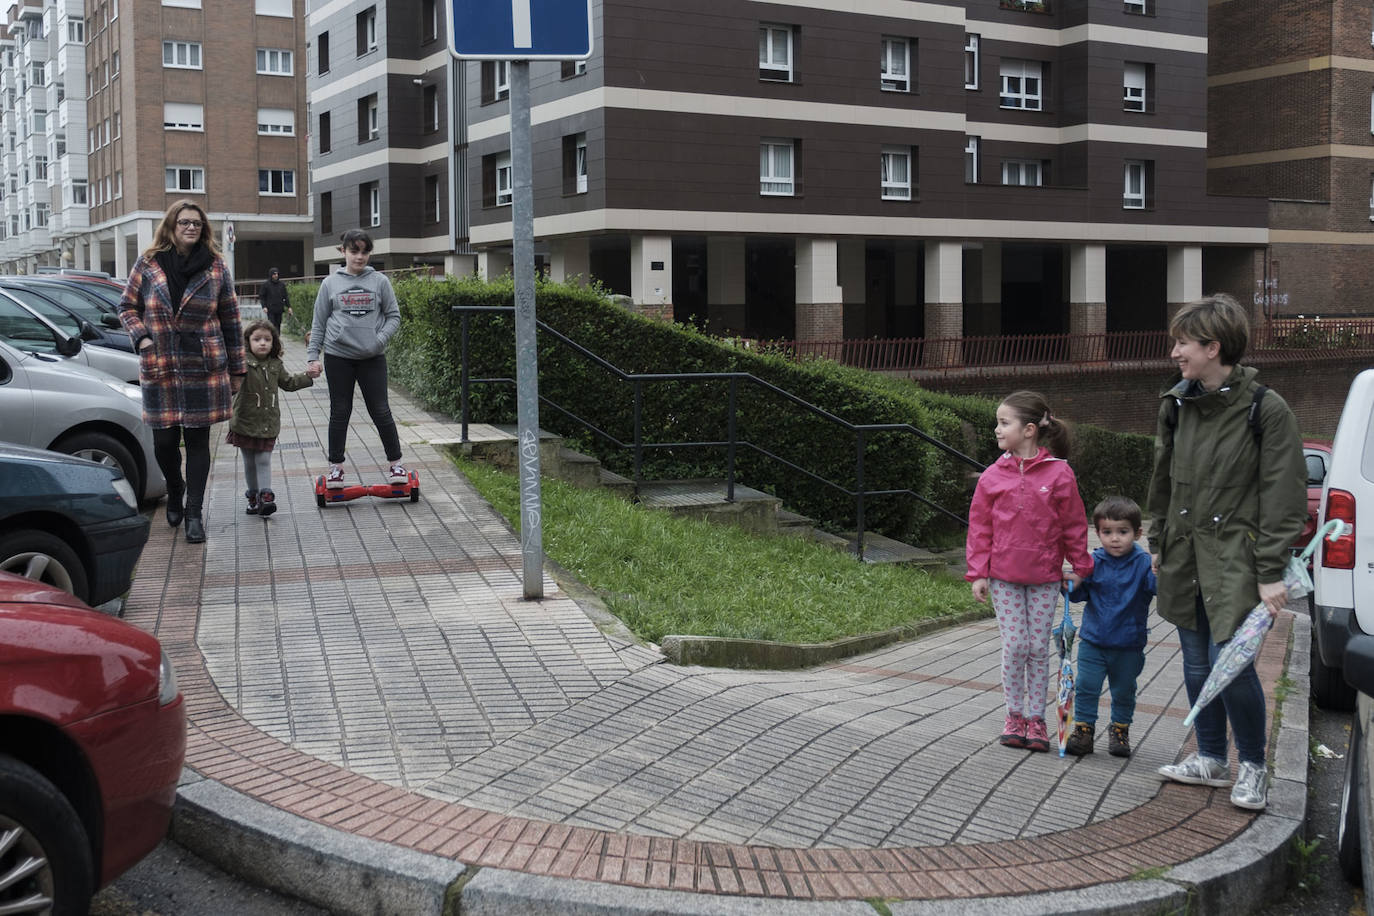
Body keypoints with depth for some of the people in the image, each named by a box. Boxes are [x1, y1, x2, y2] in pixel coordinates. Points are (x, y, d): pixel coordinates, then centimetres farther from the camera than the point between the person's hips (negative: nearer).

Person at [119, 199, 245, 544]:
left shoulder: (216, 267, 3)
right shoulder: (148, 264, 3)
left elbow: (230, 320, 7)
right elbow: (127, 306, 11)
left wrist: (236, 369, 6)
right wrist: (142, 338, -8)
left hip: (204, 368, 0)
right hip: (159, 368, 0)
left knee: (197, 440, 2)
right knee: (164, 441, 3)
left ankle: (194, 513, 10)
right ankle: (175, 490, 34)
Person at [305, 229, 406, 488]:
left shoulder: (379, 281, 3)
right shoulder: (330, 283, 5)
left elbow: (394, 316, 6)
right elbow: (319, 323, 7)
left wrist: (381, 338, -11)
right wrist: (313, 357, 1)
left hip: (372, 357, -1)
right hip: (338, 356, 1)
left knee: (380, 411, 1)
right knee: (339, 412, 7)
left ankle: (395, 464, 12)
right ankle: (336, 466, 17)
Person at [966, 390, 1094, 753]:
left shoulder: (1059, 473, -5)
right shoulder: (993, 476, -1)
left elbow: (1074, 524, 3)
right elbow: (980, 527, 3)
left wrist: (1080, 567, 6)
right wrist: (978, 573, -1)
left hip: (1044, 578, -1)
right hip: (1003, 576, 1)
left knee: (1039, 647, 6)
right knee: (1014, 646, 1)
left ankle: (1035, 719, 16)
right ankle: (1014, 717, 14)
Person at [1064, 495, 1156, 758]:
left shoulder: (1143, 563, -9)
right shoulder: (1094, 562, -3)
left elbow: (1157, 588, -22)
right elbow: (1080, 594, 3)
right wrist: (1072, 585, -17)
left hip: (1128, 645, -1)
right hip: (1093, 640, 1)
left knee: (1124, 691, 13)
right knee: (1086, 687, 0)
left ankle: (1120, 730, 31)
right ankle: (1083, 730, 12)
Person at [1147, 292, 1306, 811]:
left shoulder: (1265, 410, -11)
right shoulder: (1177, 404, 7)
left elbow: (1282, 496, -10)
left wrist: (1272, 572, -13)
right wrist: (1157, 544, 18)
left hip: (1235, 557, -6)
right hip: (1184, 554, 6)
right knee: (1197, 664, 12)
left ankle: (1252, 767, 10)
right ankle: (1211, 759, 27)